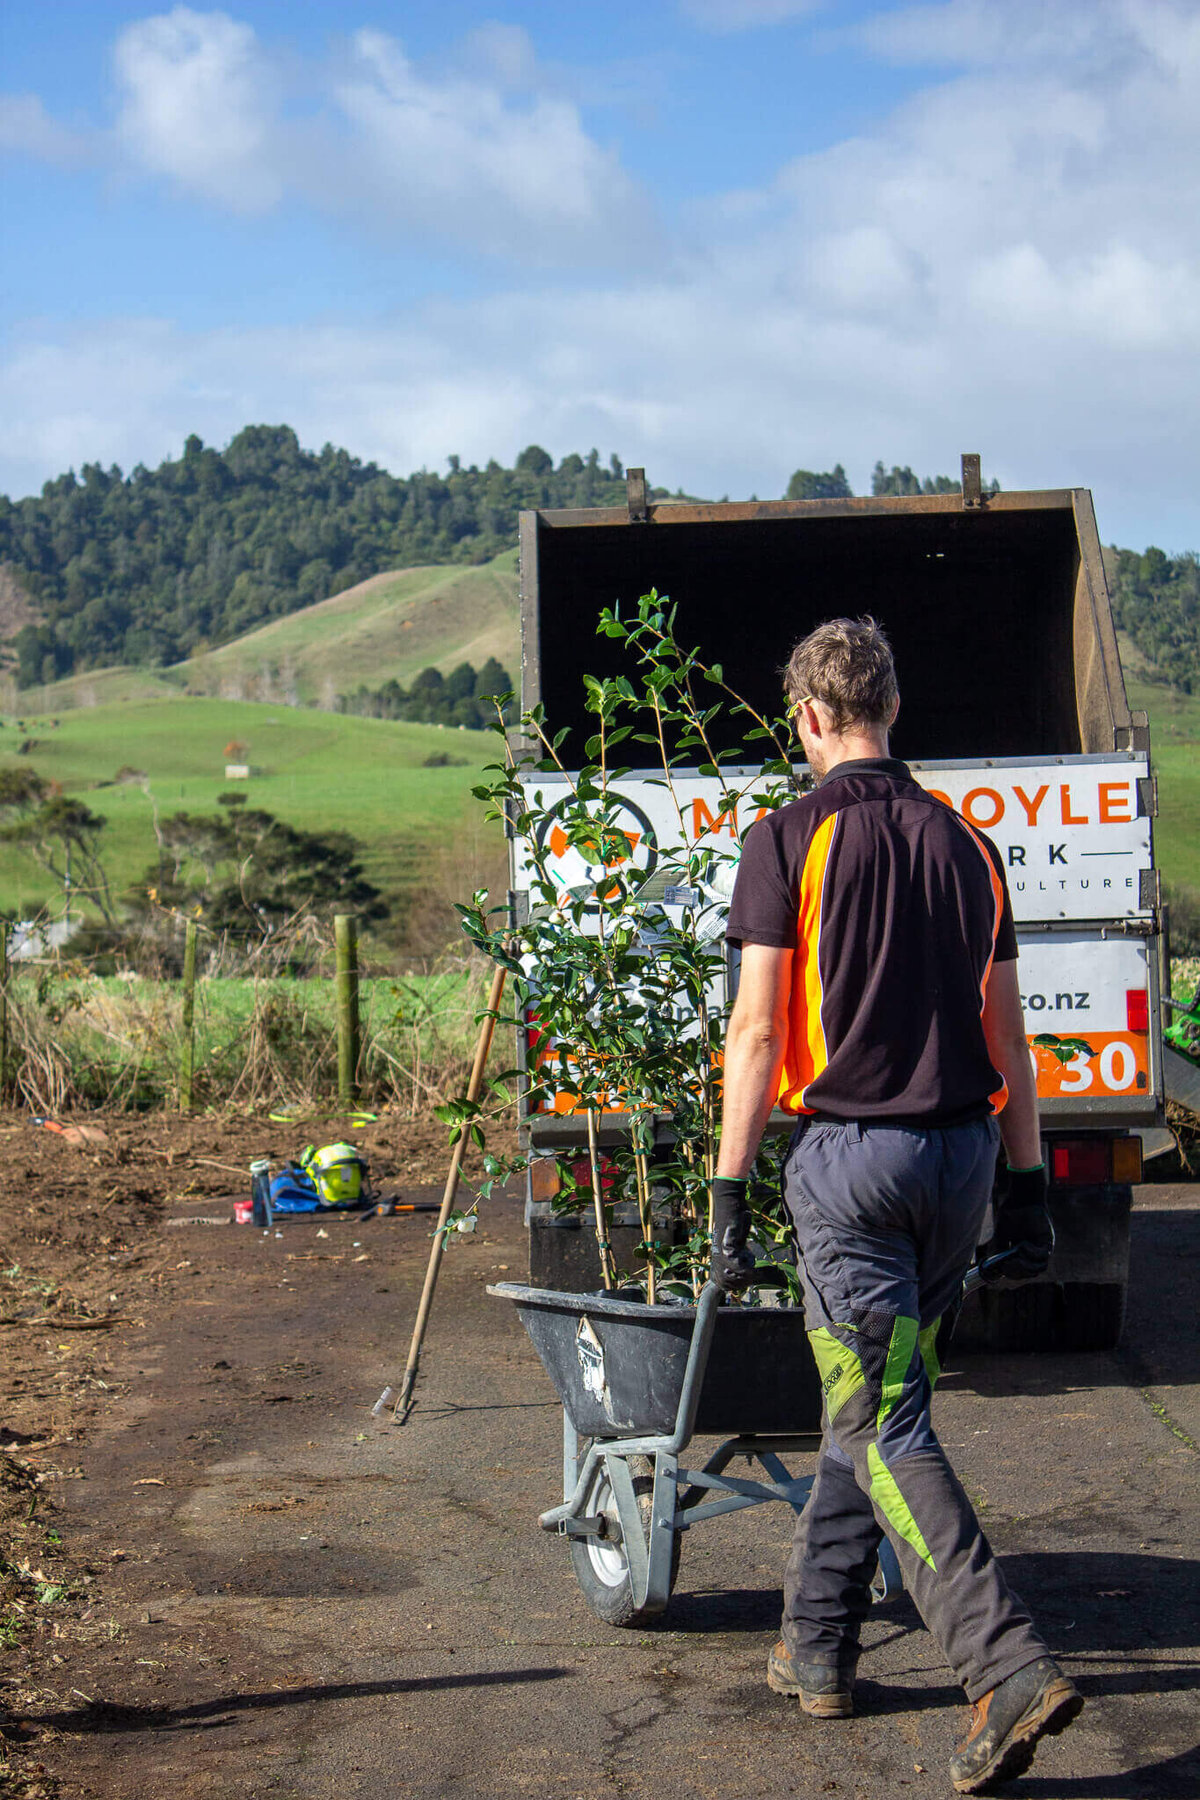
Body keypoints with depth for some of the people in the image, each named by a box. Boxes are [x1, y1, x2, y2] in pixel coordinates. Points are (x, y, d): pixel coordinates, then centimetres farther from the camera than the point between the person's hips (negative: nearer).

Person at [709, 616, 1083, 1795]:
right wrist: (1027, 1185, 15)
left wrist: (728, 1191, -7)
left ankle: (1010, 1671, -17)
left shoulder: (790, 841, -7)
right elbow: (1005, 1036, 10)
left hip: (849, 1154, -6)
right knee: (869, 1402, 18)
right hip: (960, 1154, 6)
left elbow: (757, 1031, -11)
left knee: (885, 1430, -5)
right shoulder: (965, 844, 9)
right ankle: (815, 1648, 26)